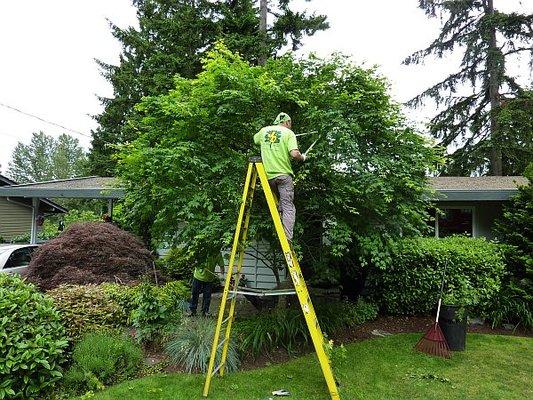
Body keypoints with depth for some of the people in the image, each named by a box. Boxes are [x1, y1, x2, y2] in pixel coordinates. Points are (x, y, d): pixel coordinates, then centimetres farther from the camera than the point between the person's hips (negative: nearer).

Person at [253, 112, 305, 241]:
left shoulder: (264, 130, 12)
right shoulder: (288, 133, -1)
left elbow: (255, 139, 35)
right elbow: (294, 154, -15)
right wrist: (302, 158, 6)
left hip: (268, 175, 5)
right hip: (283, 174, -5)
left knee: (280, 204, 24)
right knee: (288, 207, -3)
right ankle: (287, 239, -13)